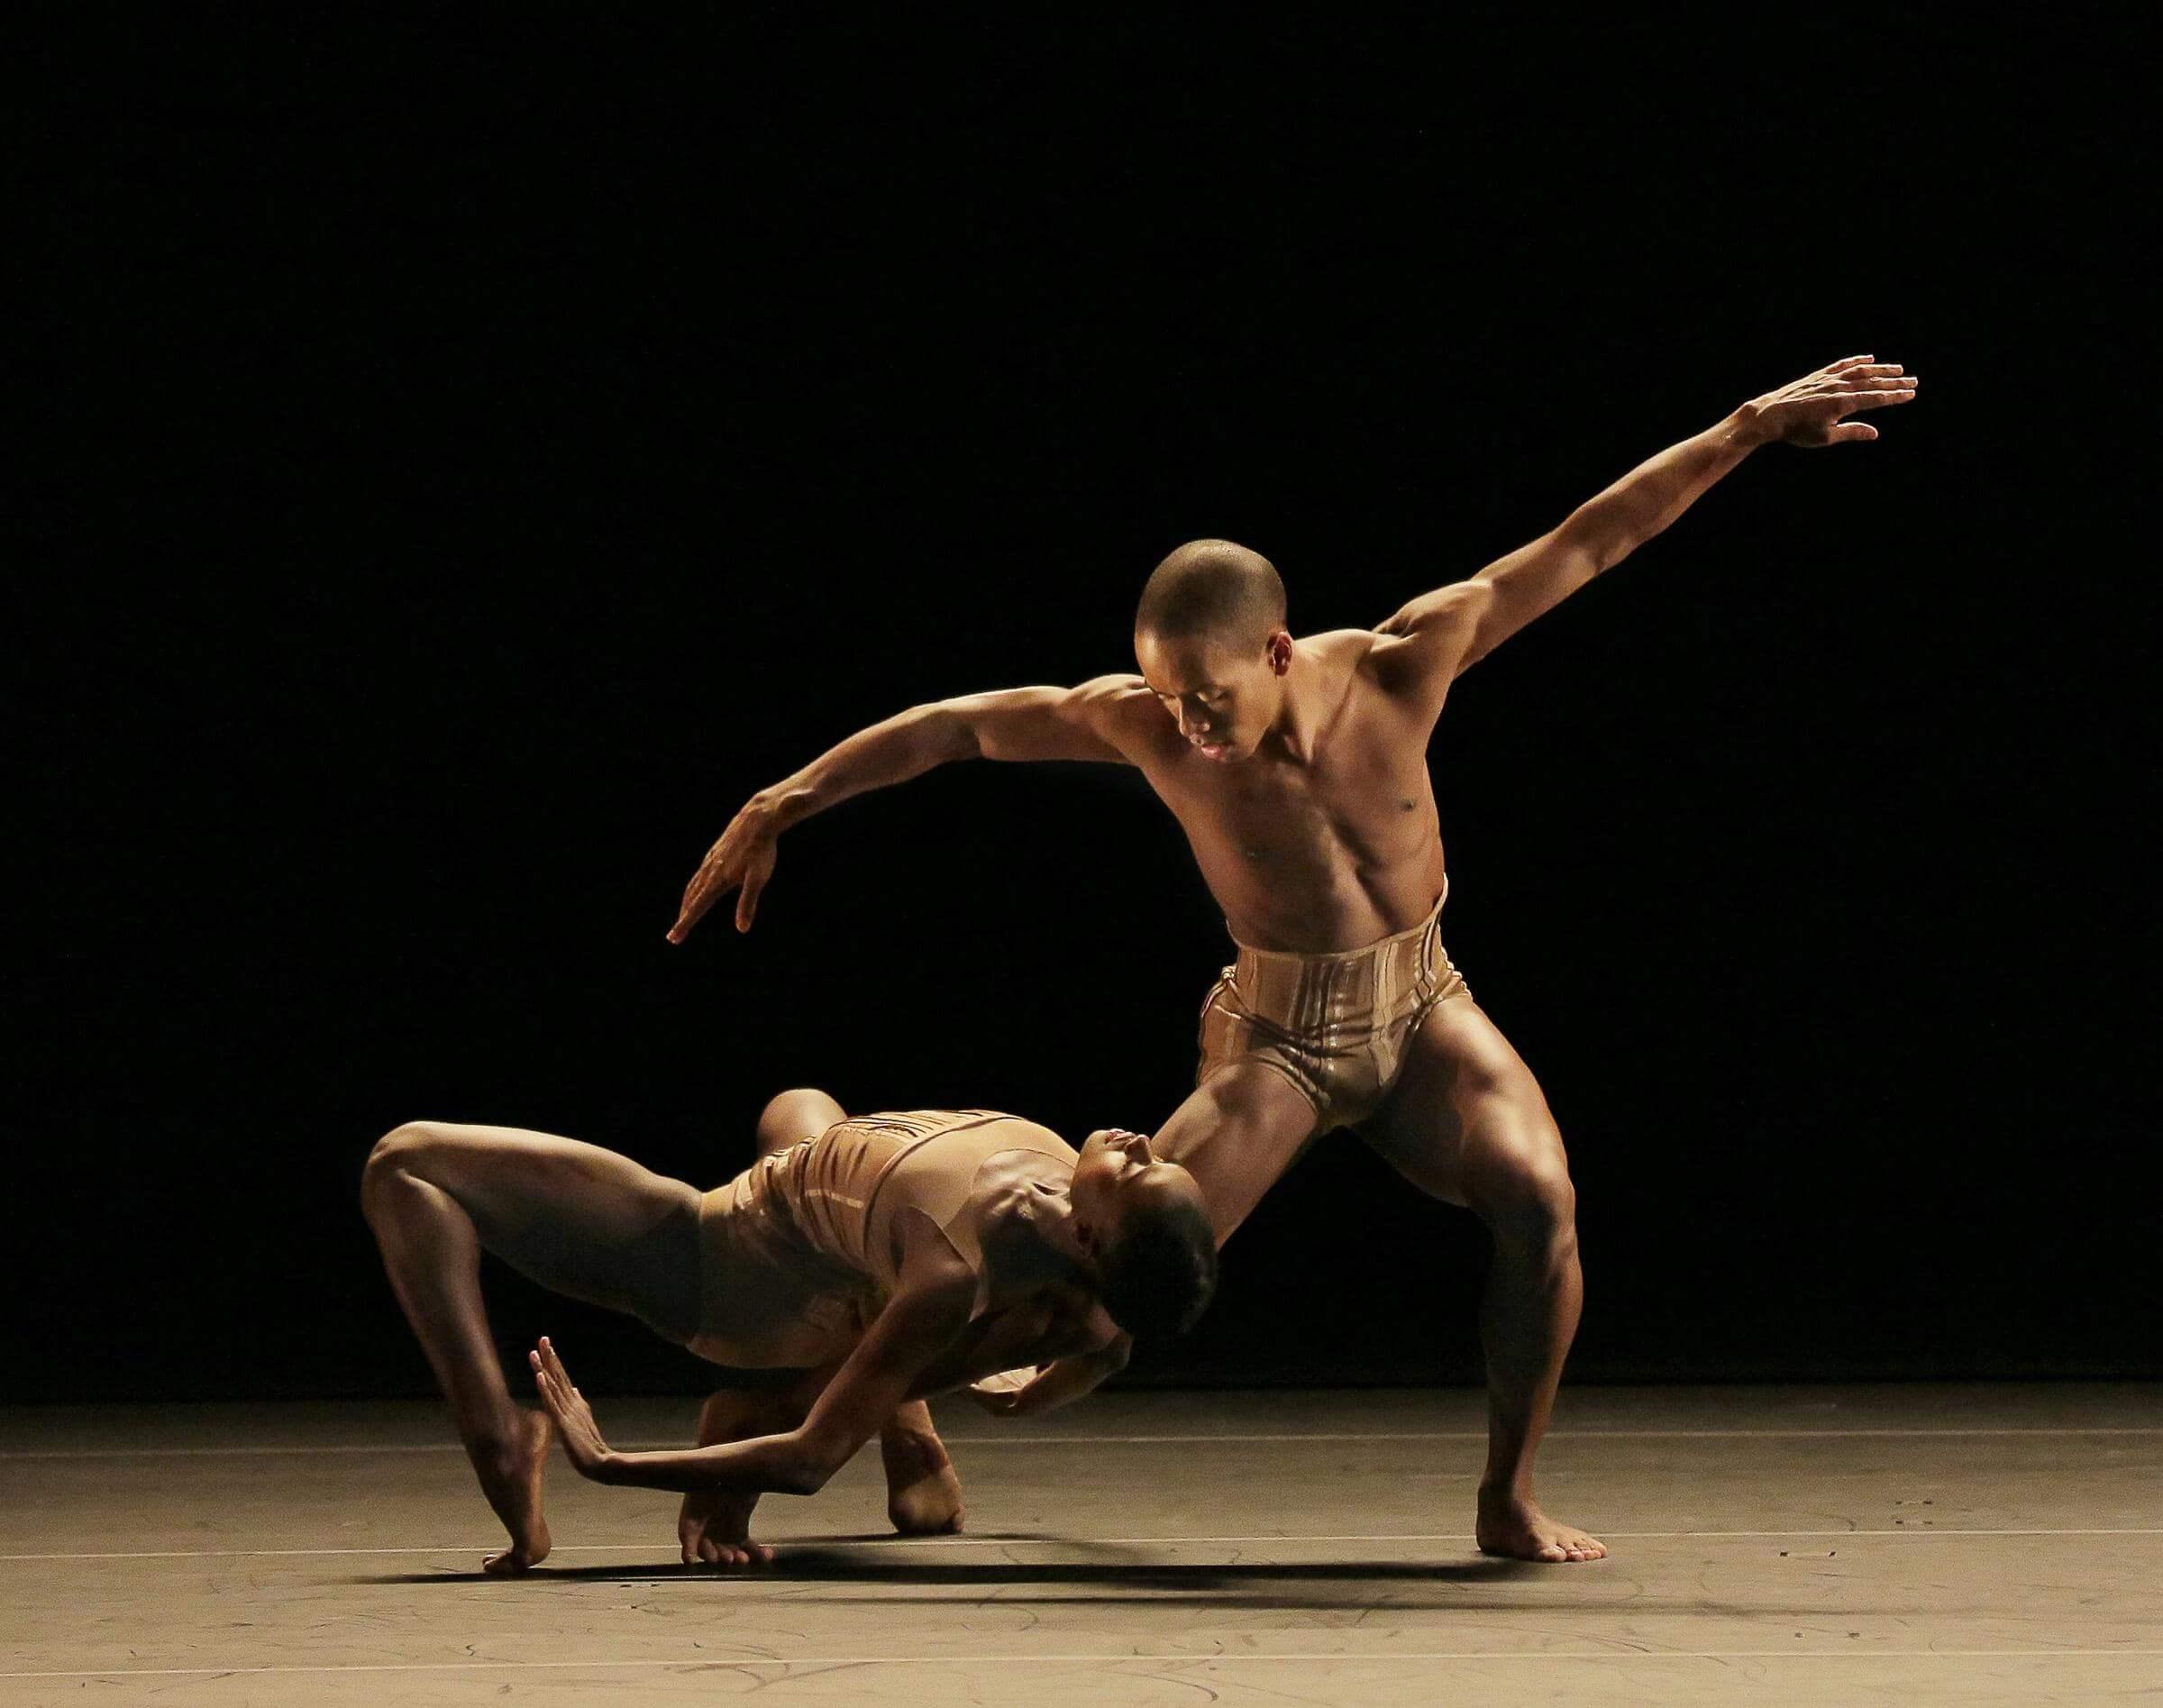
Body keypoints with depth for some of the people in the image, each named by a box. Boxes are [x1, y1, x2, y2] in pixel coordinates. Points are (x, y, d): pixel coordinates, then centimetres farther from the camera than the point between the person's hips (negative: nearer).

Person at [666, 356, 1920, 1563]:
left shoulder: (1399, 670, -20)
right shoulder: (1145, 724, -21)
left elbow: (1585, 545, -18)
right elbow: (955, 724, -12)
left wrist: (1750, 429, -20)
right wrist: (785, 804, -12)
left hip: (1423, 1011, 1)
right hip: (1278, 1035, -1)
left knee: (1541, 1202, -25)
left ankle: (1510, 1499, -10)